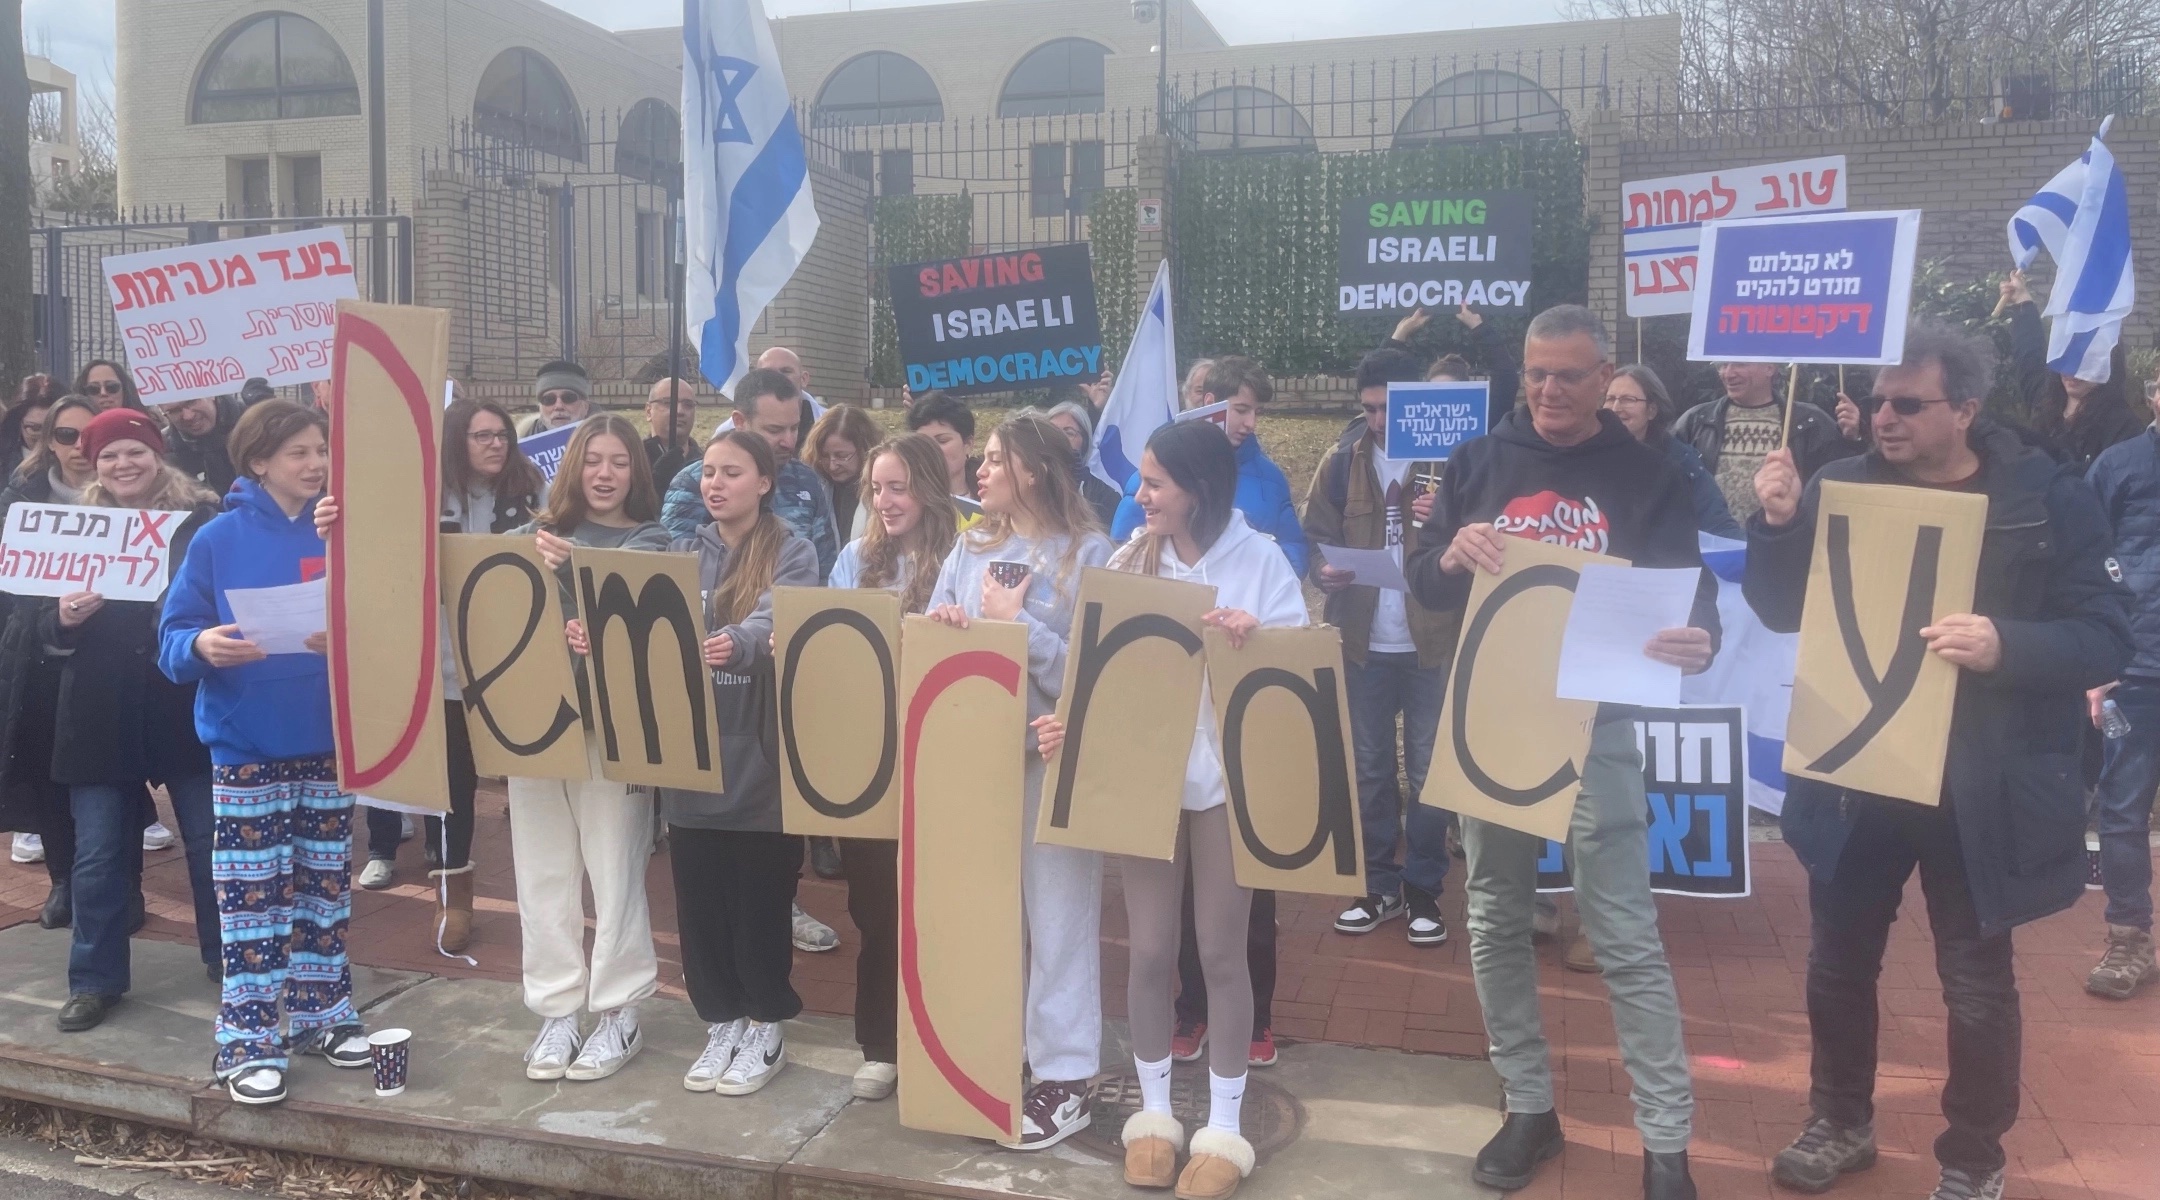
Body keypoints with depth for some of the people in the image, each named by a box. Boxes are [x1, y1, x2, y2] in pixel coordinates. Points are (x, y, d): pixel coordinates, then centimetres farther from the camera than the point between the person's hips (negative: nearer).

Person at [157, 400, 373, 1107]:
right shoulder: (220, 539, -5)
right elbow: (173, 636, -4)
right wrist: (203, 645, -26)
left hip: (328, 739, 3)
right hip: (247, 744, -3)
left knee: (326, 886, 13)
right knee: (250, 895, 0)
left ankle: (320, 1012, 27)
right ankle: (247, 1041, 10)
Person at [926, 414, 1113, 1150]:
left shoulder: (1086, 552, -6)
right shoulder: (971, 548, 12)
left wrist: (1016, 623, -15)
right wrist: (940, 623, -11)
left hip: (1054, 753, -5)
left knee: (1057, 914, 2)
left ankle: (1065, 1078, 11)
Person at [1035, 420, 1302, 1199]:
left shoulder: (1259, 559, -4)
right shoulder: (1131, 561, 4)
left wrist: (1256, 636, -24)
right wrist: (1069, 719, -15)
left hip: (1225, 778, -2)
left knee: (1221, 952, 6)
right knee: (1149, 950, 8)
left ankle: (1224, 1127, 20)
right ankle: (1154, 1113, 25)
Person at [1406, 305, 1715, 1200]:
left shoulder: (1645, 476, 0)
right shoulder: (1478, 462, 5)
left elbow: (1688, 588, -5)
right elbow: (1421, 583, 5)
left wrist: (1698, 639, -28)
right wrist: (1452, 556, -19)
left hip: (1593, 723, -3)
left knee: (1626, 936, -2)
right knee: (1496, 922, 11)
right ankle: (1528, 1107, 26)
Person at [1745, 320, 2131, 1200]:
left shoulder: (2046, 498, -9)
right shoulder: (1843, 486, -1)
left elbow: (2109, 639, -11)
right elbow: (1779, 614, 2)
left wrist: (2007, 646, -30)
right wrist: (1779, 525, -16)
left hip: (1979, 789, -3)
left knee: (1976, 983, 10)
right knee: (1838, 962, 15)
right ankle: (1840, 1122, 36)